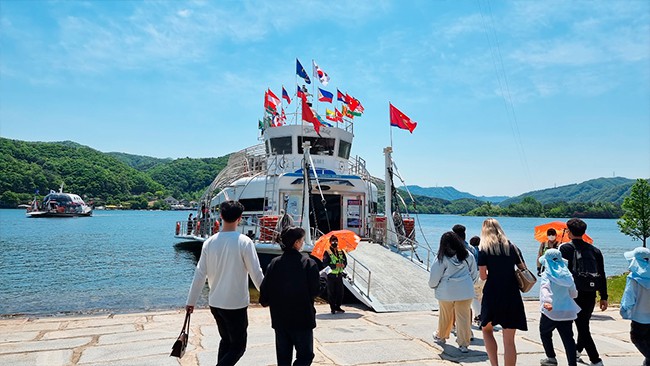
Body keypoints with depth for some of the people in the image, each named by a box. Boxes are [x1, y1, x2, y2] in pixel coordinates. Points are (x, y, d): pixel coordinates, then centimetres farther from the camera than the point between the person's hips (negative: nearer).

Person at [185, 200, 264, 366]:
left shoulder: (209, 242, -2)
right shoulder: (244, 242, -15)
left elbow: (200, 274, 2)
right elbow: (256, 274, -11)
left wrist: (191, 301, 12)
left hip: (215, 303, 5)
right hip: (236, 304, -5)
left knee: (225, 341, 23)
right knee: (238, 346, 6)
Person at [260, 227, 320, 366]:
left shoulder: (274, 263, -3)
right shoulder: (309, 263, -12)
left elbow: (264, 290, -4)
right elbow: (315, 291, -12)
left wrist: (265, 301, 16)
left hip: (280, 319, 4)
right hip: (302, 318, -4)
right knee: (305, 355, 8)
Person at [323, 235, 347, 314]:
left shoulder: (341, 252, 8)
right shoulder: (327, 252, -7)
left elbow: (345, 261, 9)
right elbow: (325, 264, -13)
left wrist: (343, 265, -14)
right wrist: (335, 265, -23)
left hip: (339, 275, 5)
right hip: (331, 276, -4)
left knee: (340, 292, 10)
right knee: (331, 293, 2)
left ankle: (338, 307, 24)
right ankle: (333, 308, 13)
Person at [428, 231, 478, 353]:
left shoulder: (442, 258, -11)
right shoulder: (467, 255, 0)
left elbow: (435, 276, -5)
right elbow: (474, 273, 12)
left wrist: (433, 285, 16)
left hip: (446, 292, -2)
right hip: (465, 291, 2)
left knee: (445, 316, 17)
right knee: (464, 317, 6)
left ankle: (441, 336, 38)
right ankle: (464, 344, 8)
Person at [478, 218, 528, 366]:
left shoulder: (484, 248, -2)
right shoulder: (511, 247, 7)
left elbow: (483, 276, -6)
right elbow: (523, 268, 13)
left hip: (492, 294, -2)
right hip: (512, 295, 2)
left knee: (487, 329, 19)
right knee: (509, 340, 4)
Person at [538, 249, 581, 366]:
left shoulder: (546, 274, -8)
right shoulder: (567, 274, 6)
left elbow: (545, 288, -28)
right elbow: (574, 294, 14)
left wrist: (546, 301, -43)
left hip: (551, 311, -4)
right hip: (568, 311, 4)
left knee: (545, 334, 19)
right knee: (568, 338, 5)